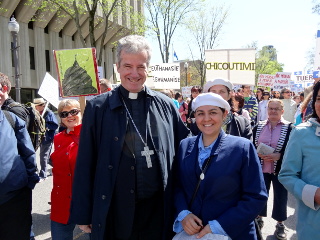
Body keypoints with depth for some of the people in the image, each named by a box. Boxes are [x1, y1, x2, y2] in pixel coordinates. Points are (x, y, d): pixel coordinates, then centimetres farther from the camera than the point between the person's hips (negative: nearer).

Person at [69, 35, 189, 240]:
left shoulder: (166, 106, 1)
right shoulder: (98, 107, -3)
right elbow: (85, 165, -2)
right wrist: (82, 214, -1)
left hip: (158, 209, 2)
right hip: (114, 211, -1)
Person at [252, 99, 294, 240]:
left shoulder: (289, 128, -7)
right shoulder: (258, 127, 4)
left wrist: (278, 156, -21)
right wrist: (258, 154, -12)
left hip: (280, 169, -2)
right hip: (261, 168, 3)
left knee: (280, 197, 9)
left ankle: (280, 224, 28)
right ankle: (259, 219, 36)